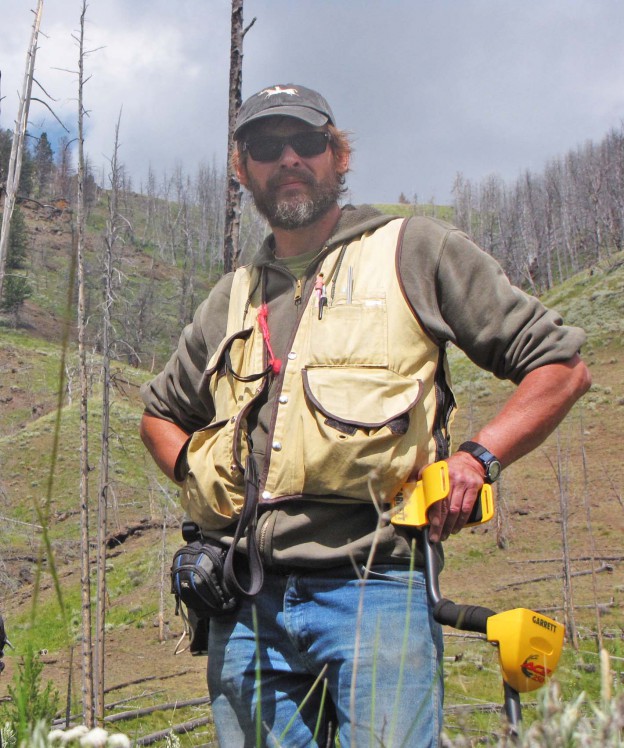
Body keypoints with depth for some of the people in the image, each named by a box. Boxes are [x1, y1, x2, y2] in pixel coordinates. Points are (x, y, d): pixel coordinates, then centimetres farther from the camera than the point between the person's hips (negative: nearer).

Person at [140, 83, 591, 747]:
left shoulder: (415, 251, 8)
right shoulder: (231, 299, 20)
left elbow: (561, 365, 7)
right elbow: (159, 412, 35)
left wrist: (478, 456, -6)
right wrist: (194, 475, 15)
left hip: (374, 591, -4)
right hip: (246, 608, 5)